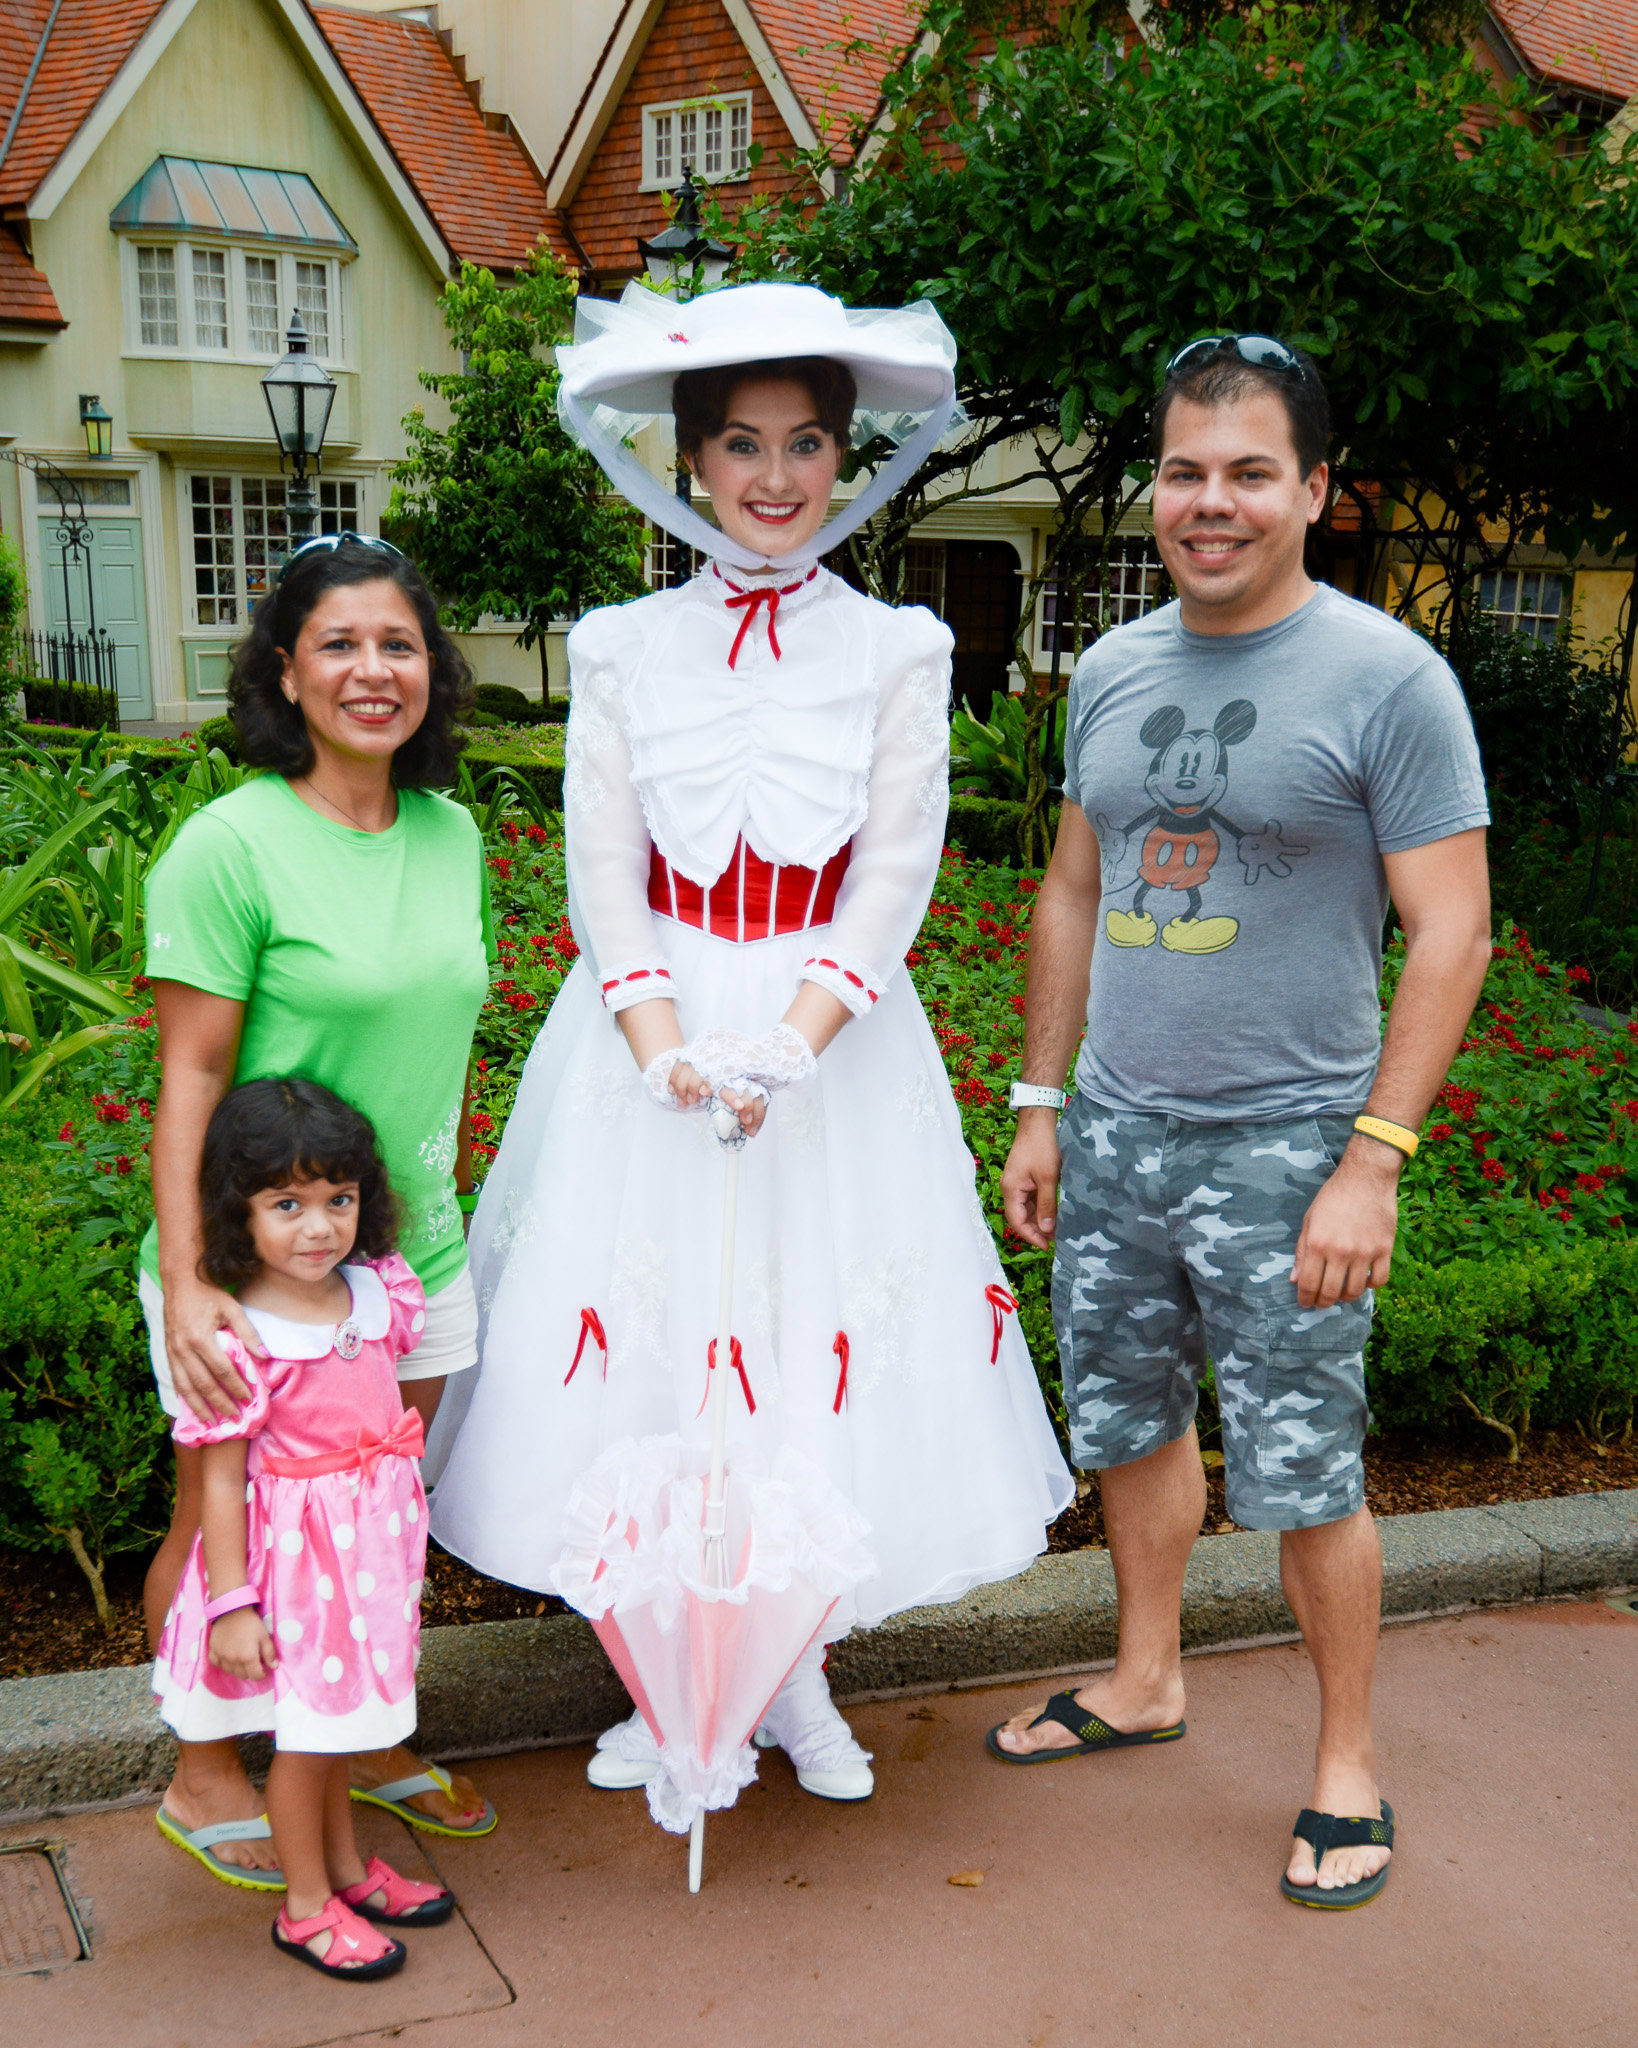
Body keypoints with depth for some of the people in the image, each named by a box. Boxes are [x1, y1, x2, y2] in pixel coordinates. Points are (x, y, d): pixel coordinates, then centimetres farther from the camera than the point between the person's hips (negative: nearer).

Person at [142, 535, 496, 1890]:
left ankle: (368, 1741, 40)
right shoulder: (232, 845, -15)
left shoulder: (451, 834, 4)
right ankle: (206, 1778, 34)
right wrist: (184, 1283, -20)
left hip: (413, 1252, 5)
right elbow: (191, 1077, -15)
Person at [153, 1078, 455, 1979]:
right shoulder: (241, 1345, -22)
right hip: (295, 1553, -6)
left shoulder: (378, 1295, -4)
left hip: (371, 1542, 6)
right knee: (305, 1731, 9)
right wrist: (231, 1603, -15)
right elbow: (220, 1480, -17)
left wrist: (406, 1531, 20)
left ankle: (346, 1867, 40)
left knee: (334, 1716, 22)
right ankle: (307, 1906, 28)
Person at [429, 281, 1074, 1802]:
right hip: (649, 1034, 1)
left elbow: (895, 880, -5)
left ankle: (798, 1681, 24)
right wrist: (667, 1048, -16)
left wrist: (786, 1046, -17)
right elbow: (604, 878, -2)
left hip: (835, 1040, 0)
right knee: (643, 1341, 4)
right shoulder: (621, 649, 2)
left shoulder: (897, 651, 1)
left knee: (826, 1345, 4)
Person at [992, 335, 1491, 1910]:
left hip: (1282, 1145, -5)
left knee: (1301, 1472, 2)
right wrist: (1040, 1103, 13)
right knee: (1129, 1422, 17)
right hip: (1114, 1130, 6)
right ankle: (1145, 1680, 38)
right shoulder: (1113, 670, 8)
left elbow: (1450, 933, -11)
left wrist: (1371, 1160, -16)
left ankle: (1348, 1762, 22)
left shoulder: (1386, 676, -9)